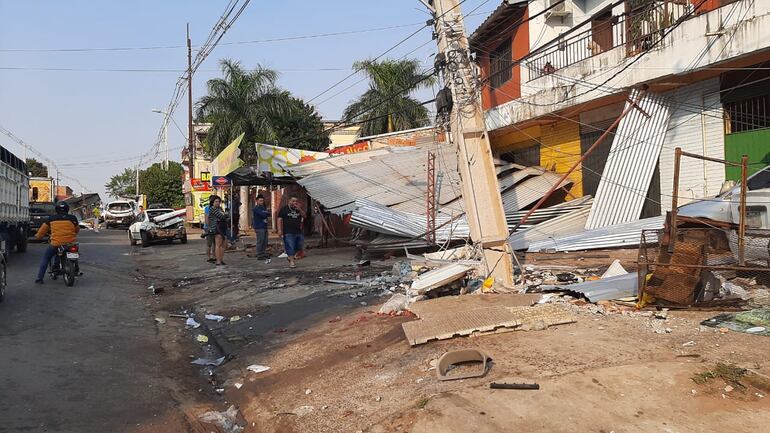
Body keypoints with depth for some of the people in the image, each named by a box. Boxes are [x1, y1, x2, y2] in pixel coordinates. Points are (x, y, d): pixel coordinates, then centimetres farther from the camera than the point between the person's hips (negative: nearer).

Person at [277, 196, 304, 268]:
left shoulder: (299, 209, 16)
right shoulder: (284, 209, 1)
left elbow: (304, 216, 7)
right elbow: (280, 220, -4)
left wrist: (299, 210, -9)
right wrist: (279, 230, -14)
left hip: (298, 232, 6)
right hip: (288, 233, -6)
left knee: (299, 247, 11)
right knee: (290, 247, -9)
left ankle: (291, 257, 30)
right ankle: (291, 262, -6)